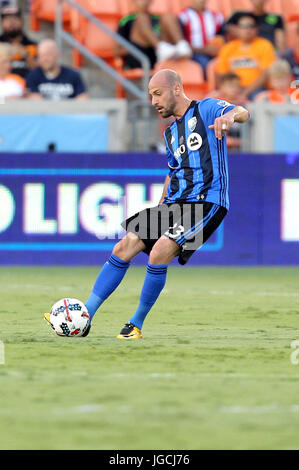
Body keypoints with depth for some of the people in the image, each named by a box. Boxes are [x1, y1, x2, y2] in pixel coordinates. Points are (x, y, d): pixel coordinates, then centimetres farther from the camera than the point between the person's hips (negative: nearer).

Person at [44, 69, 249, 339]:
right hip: (174, 203, 8)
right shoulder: (171, 133, 21)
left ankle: (137, 324, -10)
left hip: (206, 202, -8)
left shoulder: (206, 110, -3)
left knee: (159, 253, -25)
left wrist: (230, 116, -45)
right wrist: (159, 210, 24)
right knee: (124, 248, -1)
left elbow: (242, 113, -21)